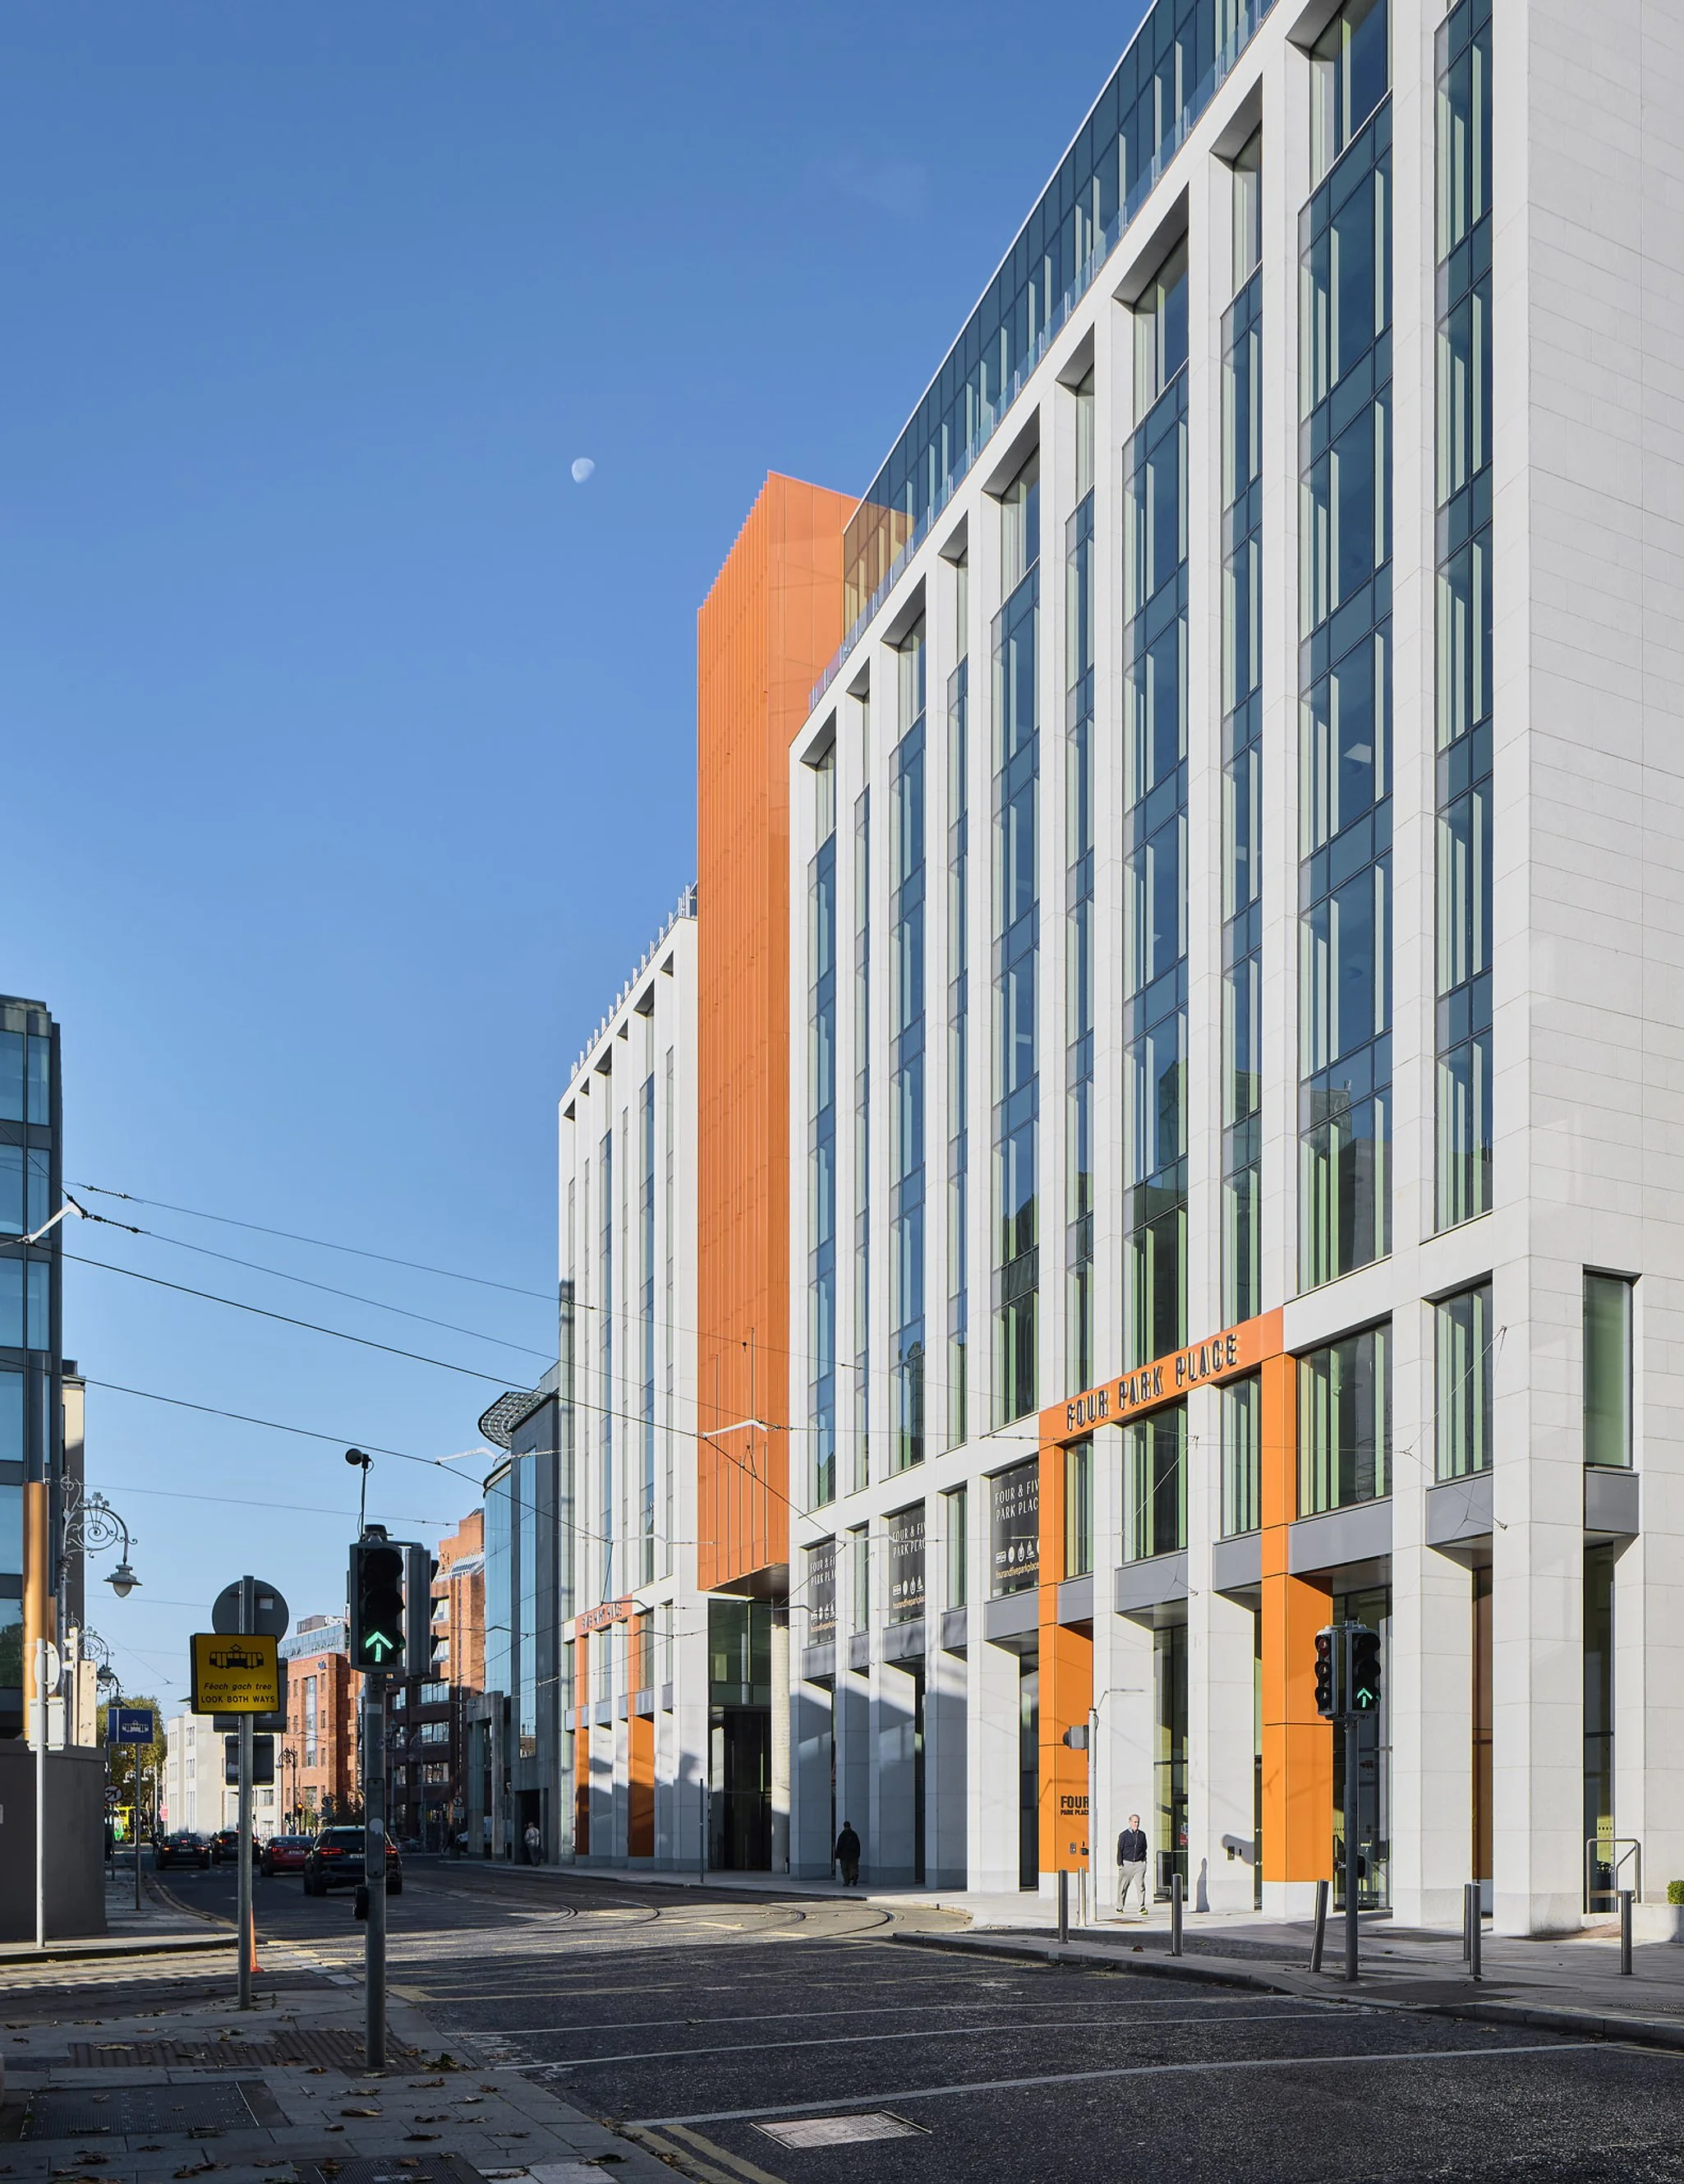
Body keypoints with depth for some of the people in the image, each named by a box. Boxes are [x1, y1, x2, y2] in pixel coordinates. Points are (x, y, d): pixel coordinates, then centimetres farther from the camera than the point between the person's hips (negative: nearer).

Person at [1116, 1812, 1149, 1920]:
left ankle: (1142, 1907, -8)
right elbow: (1119, 1850, 1)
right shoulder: (1124, 1835, 1)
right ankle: (1120, 1907, 15)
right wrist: (1120, 1864, -5)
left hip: (1139, 1864, 2)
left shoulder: (1142, 1835, 12)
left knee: (1141, 1885, -10)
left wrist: (1144, 1861, 13)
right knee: (1123, 1886, 2)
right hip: (1126, 1863, -2)